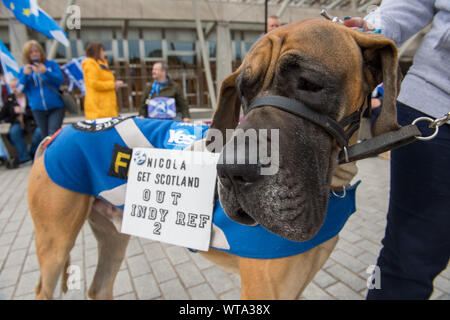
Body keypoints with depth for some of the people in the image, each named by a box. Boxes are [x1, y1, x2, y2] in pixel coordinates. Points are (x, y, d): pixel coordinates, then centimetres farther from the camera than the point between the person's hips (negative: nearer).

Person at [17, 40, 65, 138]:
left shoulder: (51, 64, 3)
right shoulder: (24, 69, 8)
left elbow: (61, 80, -8)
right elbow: (20, 89, 3)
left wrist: (46, 72, -20)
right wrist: (25, 75, -11)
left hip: (56, 107, -3)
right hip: (38, 109, 3)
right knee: (46, 136, 10)